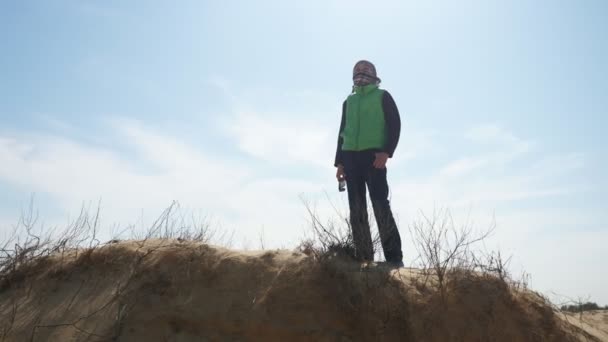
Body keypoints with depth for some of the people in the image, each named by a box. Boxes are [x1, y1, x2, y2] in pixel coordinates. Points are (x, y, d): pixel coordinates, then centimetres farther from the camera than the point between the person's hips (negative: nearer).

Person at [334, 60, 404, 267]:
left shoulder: (382, 97, 10)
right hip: (350, 157, 5)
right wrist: (339, 162, 11)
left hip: (373, 156, -5)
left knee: (380, 205, -13)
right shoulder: (348, 102, 23)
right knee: (357, 209, 0)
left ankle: (394, 256, -10)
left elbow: (395, 125, 0)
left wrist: (386, 152, -15)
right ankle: (363, 257, 2)